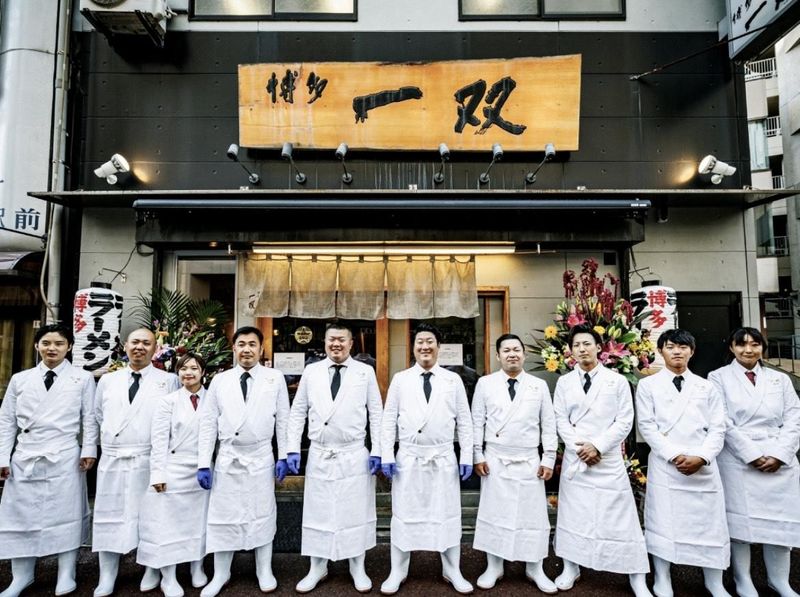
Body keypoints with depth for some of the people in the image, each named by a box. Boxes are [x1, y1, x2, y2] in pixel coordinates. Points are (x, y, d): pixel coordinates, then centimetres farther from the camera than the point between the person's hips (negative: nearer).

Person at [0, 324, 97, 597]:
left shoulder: (83, 378, 3)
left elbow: (89, 417, 1)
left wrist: (89, 450, -6)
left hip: (65, 458, -3)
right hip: (25, 457, 3)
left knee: (66, 512, 3)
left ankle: (66, 574, 14)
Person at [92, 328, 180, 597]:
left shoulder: (168, 380, 0)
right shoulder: (108, 380, 12)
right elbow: (98, 415, 19)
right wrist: (111, 437, 10)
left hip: (150, 460, -3)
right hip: (112, 460, 3)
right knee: (110, 516, 8)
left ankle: (152, 571, 23)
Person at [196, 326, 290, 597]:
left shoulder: (275, 378, 1)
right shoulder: (219, 380, 4)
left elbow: (283, 419, 1)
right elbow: (208, 423, 3)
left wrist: (283, 456, -4)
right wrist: (203, 463, -1)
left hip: (261, 457, -1)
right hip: (227, 457, 1)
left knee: (262, 514, 9)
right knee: (223, 514, 8)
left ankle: (265, 571, 26)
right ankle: (220, 574, 26)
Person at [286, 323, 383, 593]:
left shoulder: (366, 372, 0)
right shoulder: (311, 372, 4)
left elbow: (376, 413, 1)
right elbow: (298, 412, 7)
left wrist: (377, 451, -4)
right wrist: (293, 449, 0)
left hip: (354, 455, -1)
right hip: (319, 455, 2)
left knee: (356, 512, 9)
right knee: (317, 512, 10)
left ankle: (358, 568, 27)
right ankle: (317, 568, 29)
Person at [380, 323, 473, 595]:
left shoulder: (453, 380, 4)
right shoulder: (400, 379, 3)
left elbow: (464, 421, 4)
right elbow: (389, 419, 2)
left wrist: (467, 457, -1)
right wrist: (386, 456, -4)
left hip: (443, 458, 1)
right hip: (409, 457, 0)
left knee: (447, 515, 10)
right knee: (404, 514, 8)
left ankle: (452, 571, 27)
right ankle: (397, 572, 24)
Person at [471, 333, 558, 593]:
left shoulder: (539, 385, 3)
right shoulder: (485, 383, 0)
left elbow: (548, 425, 4)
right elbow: (477, 422, 2)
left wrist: (549, 459, 0)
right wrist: (478, 456, -2)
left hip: (529, 462, 1)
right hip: (495, 461, -1)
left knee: (533, 515, 8)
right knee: (493, 513, 7)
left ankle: (535, 569, 25)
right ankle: (494, 567, 24)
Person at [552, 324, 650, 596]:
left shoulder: (617, 381, 1)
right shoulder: (564, 382, 7)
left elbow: (624, 421, -4)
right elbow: (561, 420, 3)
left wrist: (597, 446, -12)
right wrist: (580, 448, -10)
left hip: (609, 459, -2)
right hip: (574, 458, 2)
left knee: (620, 518, 1)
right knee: (573, 514, 9)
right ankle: (571, 568, 23)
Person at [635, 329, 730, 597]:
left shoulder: (707, 387, 12)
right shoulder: (648, 385, 5)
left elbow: (717, 428, 6)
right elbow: (647, 426, -1)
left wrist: (701, 457, -10)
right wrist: (674, 455, -12)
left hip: (703, 466, 2)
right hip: (664, 465, -2)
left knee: (709, 523, 6)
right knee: (663, 522, 2)